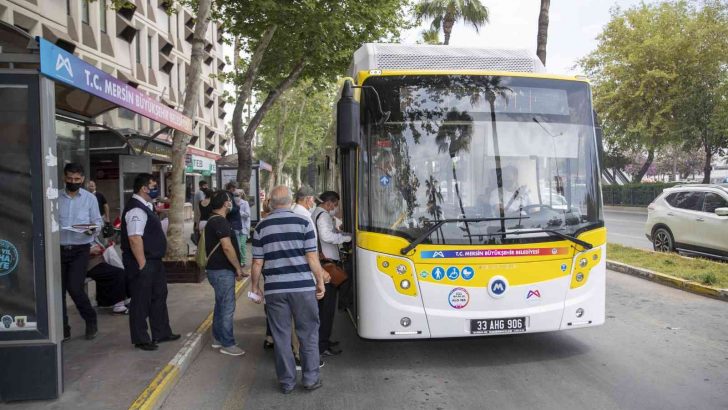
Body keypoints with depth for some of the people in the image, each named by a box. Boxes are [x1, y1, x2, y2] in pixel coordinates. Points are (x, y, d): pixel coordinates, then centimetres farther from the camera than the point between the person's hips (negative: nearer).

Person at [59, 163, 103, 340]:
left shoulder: (90, 198, 2)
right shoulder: (55, 198, 5)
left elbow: (98, 221, 2)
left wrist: (92, 229, -19)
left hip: (80, 250, -2)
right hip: (59, 249, 3)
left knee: (75, 287, -10)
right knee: (58, 289, 6)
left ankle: (91, 320, 14)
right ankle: (63, 329, 20)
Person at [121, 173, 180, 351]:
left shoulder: (146, 206, 13)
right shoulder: (136, 209, -20)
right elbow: (134, 238, -27)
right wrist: (142, 264, -24)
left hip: (154, 261, 11)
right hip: (143, 263, -11)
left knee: (159, 296, 19)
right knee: (141, 301, 3)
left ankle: (161, 333, 33)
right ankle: (141, 340, 16)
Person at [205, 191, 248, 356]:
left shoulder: (215, 220, 16)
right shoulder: (220, 221, -17)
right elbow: (227, 247, -23)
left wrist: (235, 268, 21)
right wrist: (238, 268, -15)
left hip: (218, 269, 10)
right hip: (222, 271, -10)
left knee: (221, 305, 17)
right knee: (227, 307, -5)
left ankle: (217, 339, 26)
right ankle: (227, 344, 2)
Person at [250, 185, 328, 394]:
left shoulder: (261, 227, 1)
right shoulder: (303, 223, -4)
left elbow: (257, 262, 2)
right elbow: (312, 258, -5)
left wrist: (255, 287, 14)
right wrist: (320, 282, 5)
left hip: (274, 289, 1)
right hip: (302, 287, -1)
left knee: (281, 335, 10)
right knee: (308, 333, 12)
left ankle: (287, 381, 18)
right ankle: (311, 377, 18)